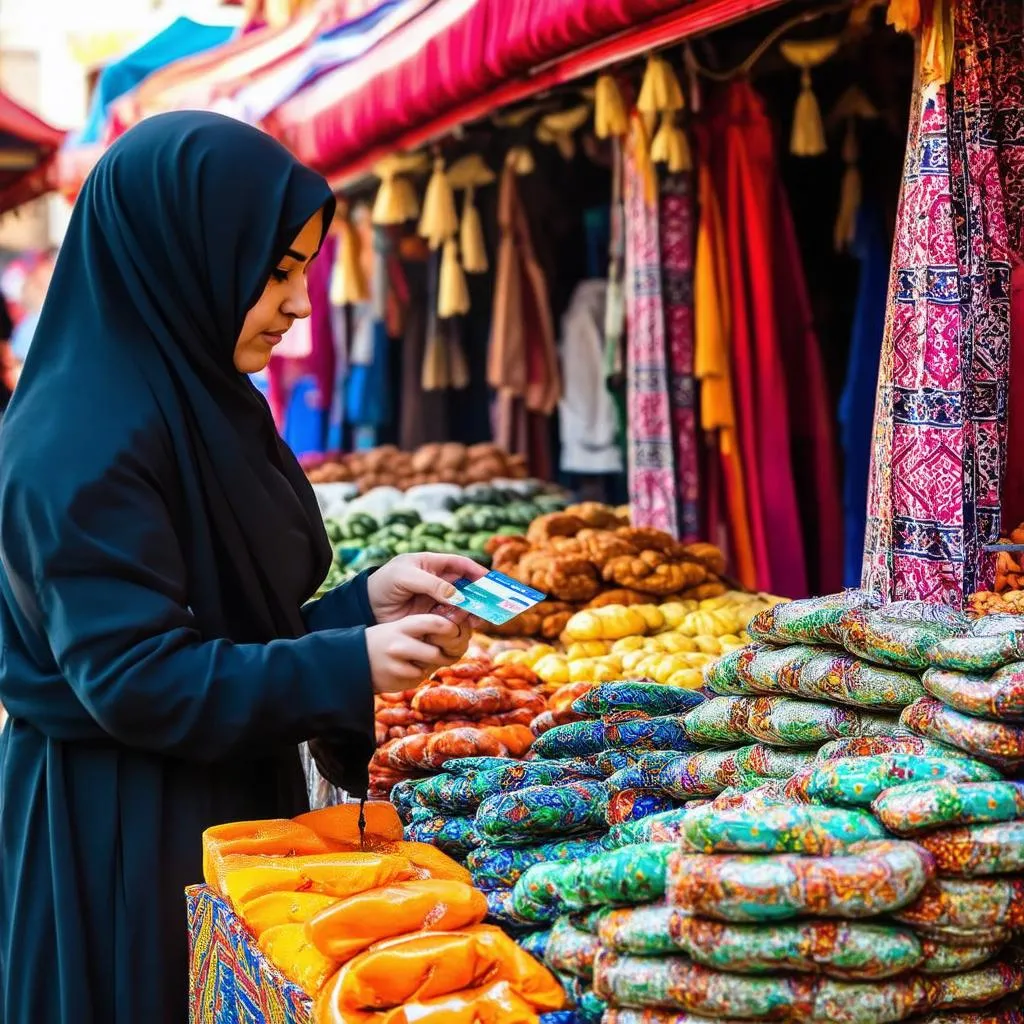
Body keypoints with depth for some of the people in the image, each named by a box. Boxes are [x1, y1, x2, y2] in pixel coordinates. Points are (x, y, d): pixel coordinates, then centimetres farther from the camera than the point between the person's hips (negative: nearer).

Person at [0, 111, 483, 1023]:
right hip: (121, 838, -9)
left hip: (234, 807, 9)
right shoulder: (86, 442, -21)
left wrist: (367, 601, -2)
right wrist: (350, 664, -24)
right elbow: (133, 678, -23)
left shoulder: (200, 403, 7)